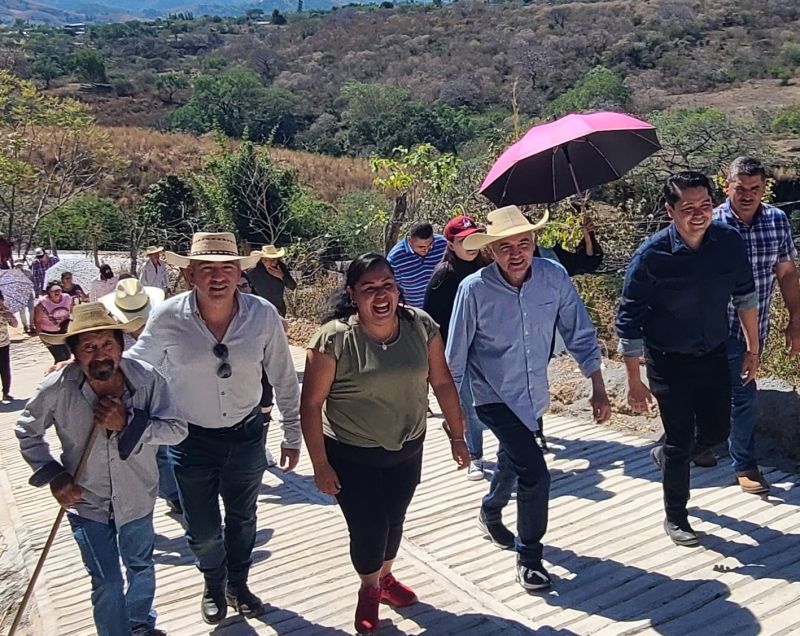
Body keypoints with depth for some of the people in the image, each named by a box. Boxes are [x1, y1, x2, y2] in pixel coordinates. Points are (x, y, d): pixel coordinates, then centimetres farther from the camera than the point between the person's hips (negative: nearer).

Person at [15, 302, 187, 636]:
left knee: (140, 567, 25)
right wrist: (53, 475, -11)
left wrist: (127, 423, -34)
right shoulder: (58, 388, -21)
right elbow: (27, 431, -3)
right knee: (107, 584, 2)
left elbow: (177, 429, -22)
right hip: (85, 500, -2)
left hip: (137, 498, 2)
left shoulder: (147, 378, -22)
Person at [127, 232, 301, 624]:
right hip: (191, 440, -1)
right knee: (202, 531, 12)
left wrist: (292, 435, 4)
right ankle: (213, 584, 46)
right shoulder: (168, 317, -17)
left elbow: (284, 379, -3)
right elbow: (133, 367, 2)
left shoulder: (263, 315, -15)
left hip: (246, 436, 1)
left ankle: (238, 584, 51)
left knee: (243, 519, 22)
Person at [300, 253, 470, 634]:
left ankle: (386, 578, 50)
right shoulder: (333, 338, -21)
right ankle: (369, 590, 37)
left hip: (407, 449, 4)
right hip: (352, 456, -3)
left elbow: (442, 382, 0)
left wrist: (458, 436, 3)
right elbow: (311, 404, -15)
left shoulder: (420, 326, -10)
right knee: (368, 530, 4)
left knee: (394, 521, 19)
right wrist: (320, 465, -13)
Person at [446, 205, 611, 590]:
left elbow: (580, 336, -2)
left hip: (533, 395, 5)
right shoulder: (474, 289, -21)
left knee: (512, 464, 25)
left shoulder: (554, 277, -12)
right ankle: (529, 558, 10)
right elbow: (455, 357, -13)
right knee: (535, 474, -14)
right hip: (495, 397, -5)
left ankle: (490, 516, 57)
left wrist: (598, 390, -1)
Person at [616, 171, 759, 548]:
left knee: (716, 432, 15)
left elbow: (745, 297, 7)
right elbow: (628, 322, -16)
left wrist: (753, 349, 12)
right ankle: (675, 517, 26)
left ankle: (665, 456, 46)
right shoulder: (651, 256, -22)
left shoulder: (729, 242, -10)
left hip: (714, 355, 5)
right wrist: (634, 382, -15)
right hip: (668, 362, -4)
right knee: (680, 442, 4)